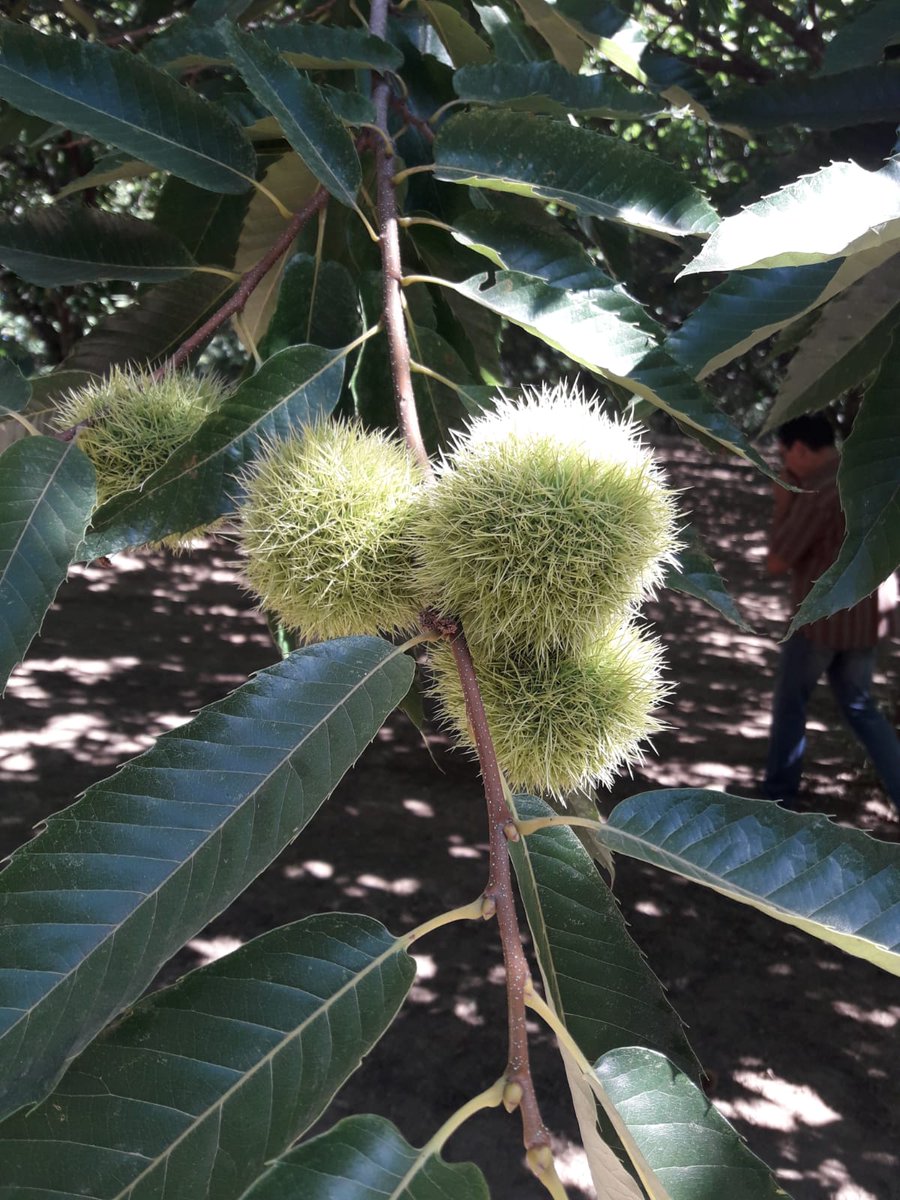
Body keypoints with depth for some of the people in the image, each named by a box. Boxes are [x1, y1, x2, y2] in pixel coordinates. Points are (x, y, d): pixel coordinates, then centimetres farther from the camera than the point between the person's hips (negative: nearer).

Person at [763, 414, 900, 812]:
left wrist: (783, 503, -7)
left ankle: (779, 792, 25)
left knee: (790, 701, 14)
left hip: (823, 616, -7)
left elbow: (776, 563, -16)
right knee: (859, 707, 20)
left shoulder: (819, 492, -23)